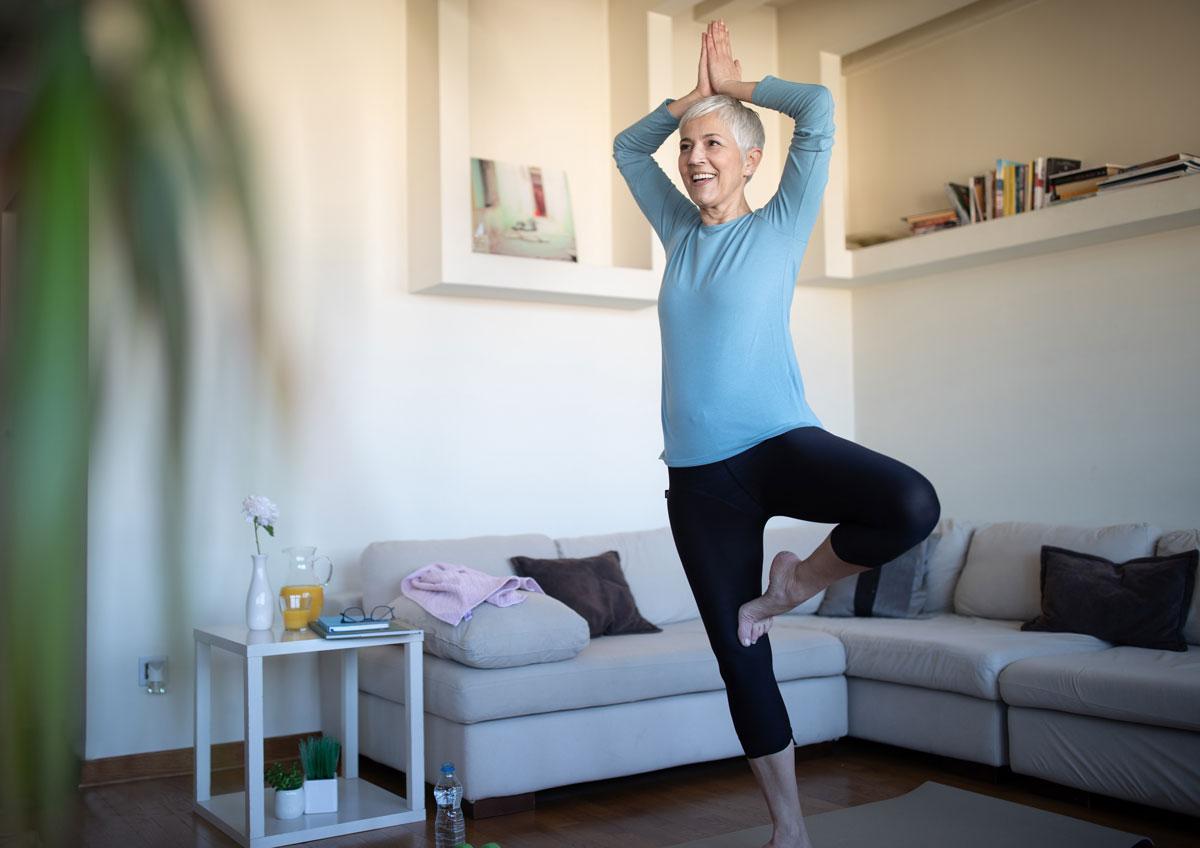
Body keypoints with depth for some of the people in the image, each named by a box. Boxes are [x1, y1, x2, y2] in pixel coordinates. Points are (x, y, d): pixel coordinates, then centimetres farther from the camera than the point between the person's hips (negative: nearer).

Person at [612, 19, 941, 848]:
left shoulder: (781, 226, 4)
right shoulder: (680, 231, 16)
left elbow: (819, 107, -2)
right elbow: (626, 146, 28)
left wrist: (736, 84, 12)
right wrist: (694, 93, 21)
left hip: (780, 445, -4)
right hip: (699, 476, 4)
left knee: (912, 505, -33)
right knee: (740, 658, 5)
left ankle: (797, 582, -5)